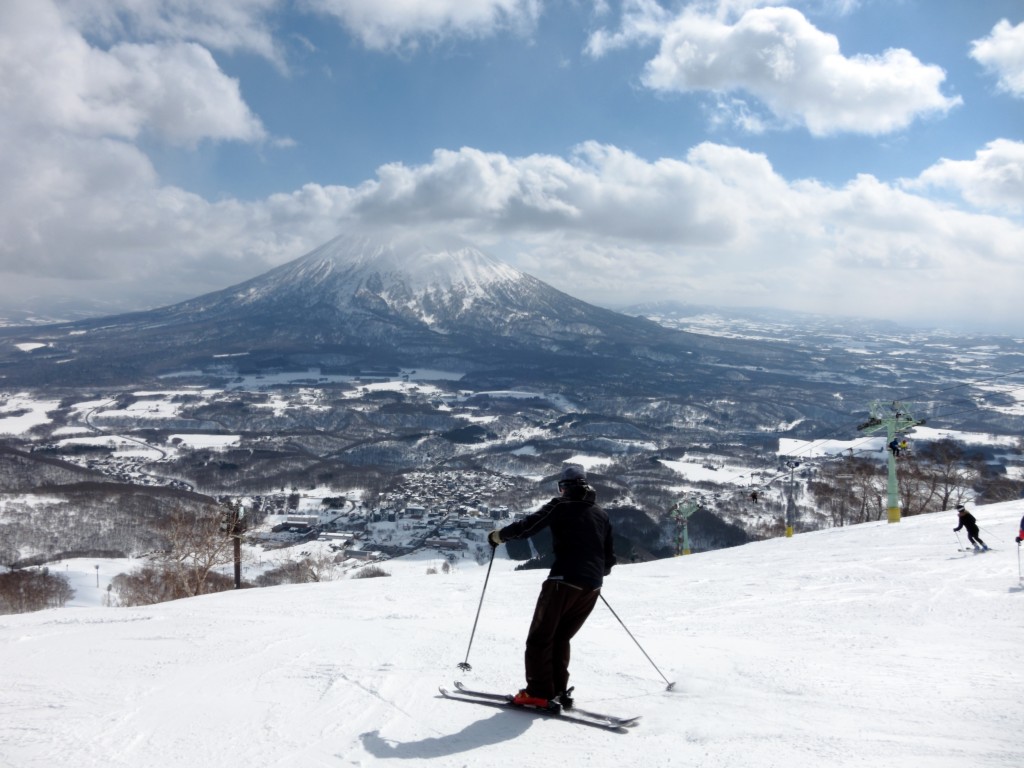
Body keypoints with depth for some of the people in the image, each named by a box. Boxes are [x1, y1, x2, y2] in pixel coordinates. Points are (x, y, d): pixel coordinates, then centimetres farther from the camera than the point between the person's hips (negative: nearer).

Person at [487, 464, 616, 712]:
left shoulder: (561, 506, 0)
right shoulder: (601, 514, 17)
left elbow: (527, 526, -9)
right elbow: (610, 556, 19)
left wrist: (499, 535, 7)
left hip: (564, 581, -6)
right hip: (592, 588, 6)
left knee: (540, 637, 3)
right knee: (561, 637, 18)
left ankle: (539, 694, -2)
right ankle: (559, 691, 13)